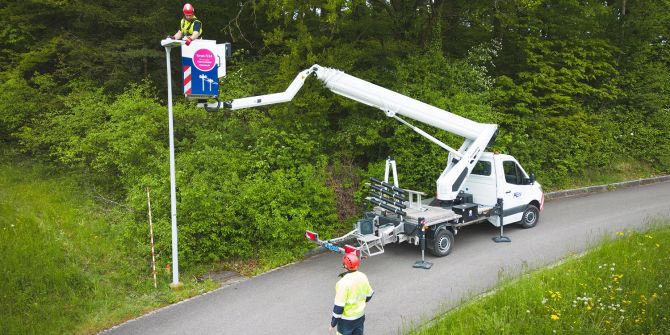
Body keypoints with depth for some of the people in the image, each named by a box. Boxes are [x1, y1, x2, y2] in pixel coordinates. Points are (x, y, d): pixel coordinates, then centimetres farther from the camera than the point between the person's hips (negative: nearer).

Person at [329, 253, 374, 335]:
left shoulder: (343, 283, -29)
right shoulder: (363, 277, -9)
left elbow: (339, 306, -24)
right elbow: (369, 295, 6)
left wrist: (333, 323, -12)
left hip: (346, 319, -6)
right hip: (360, 316, 6)